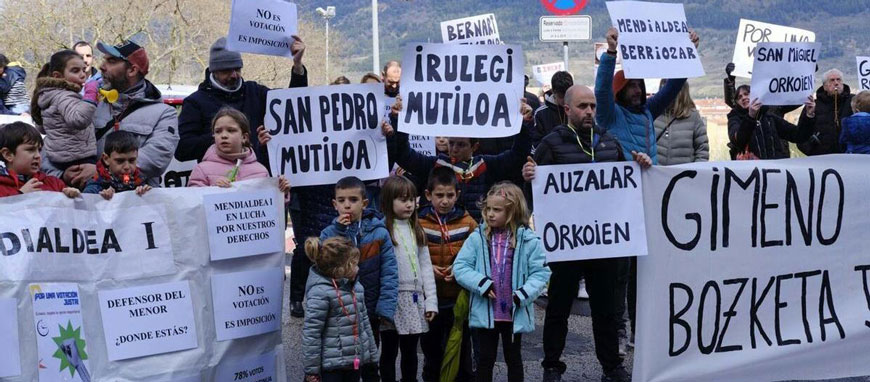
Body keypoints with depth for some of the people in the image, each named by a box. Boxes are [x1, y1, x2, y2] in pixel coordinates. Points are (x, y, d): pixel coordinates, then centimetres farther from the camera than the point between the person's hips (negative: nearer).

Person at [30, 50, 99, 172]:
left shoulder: (50, 95, 16)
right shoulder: (64, 96, -15)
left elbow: (41, 128, 29)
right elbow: (79, 120, -36)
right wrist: (90, 94, -29)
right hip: (78, 160, -11)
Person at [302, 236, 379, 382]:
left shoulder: (355, 286, 8)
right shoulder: (320, 292, -19)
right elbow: (310, 333, -18)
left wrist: (372, 354, 20)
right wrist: (311, 370, -16)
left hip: (355, 361, 8)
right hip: (330, 366, -8)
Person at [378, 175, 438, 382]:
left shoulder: (416, 230, 12)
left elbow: (425, 266, 11)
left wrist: (431, 300, 5)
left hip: (415, 299, 5)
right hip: (392, 299, -5)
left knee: (410, 351, 12)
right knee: (389, 351, 5)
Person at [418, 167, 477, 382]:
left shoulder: (468, 223, -2)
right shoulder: (419, 223, -4)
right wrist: (427, 268, -15)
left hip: (459, 298, 0)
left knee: (461, 348, 11)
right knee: (431, 348, 15)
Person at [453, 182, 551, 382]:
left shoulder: (528, 240, -8)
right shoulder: (478, 237, -4)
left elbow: (541, 272, -7)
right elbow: (460, 267, -6)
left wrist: (523, 294, -19)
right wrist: (482, 283, -19)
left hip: (515, 313, -1)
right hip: (486, 312, 1)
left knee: (513, 358, 15)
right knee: (485, 358, 10)